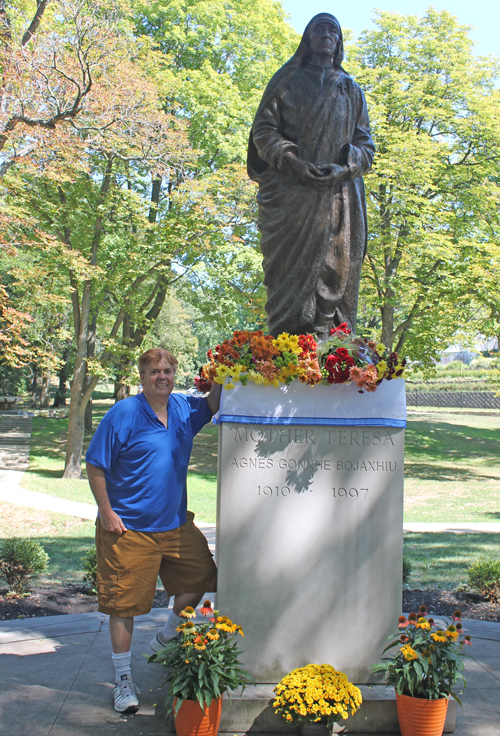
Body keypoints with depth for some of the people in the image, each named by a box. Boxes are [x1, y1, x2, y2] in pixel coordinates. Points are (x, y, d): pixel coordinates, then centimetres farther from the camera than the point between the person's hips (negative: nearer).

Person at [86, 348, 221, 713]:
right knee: (124, 603, 3)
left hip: (176, 524, 6)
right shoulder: (124, 414, -12)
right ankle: (124, 678, 20)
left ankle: (166, 639, 36)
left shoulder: (184, 408, 4)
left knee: (200, 577, 12)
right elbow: (95, 467, -10)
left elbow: (214, 403, 20)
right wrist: (107, 515, -13)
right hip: (129, 529, -6)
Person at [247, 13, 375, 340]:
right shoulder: (288, 80, 17)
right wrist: (293, 161, -11)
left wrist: (344, 168, -7)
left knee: (335, 271, -9)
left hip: (338, 195, 2)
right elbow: (263, 129, 6)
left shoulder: (352, 90, 23)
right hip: (290, 194, -2)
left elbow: (366, 143, 15)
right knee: (292, 266, -13)